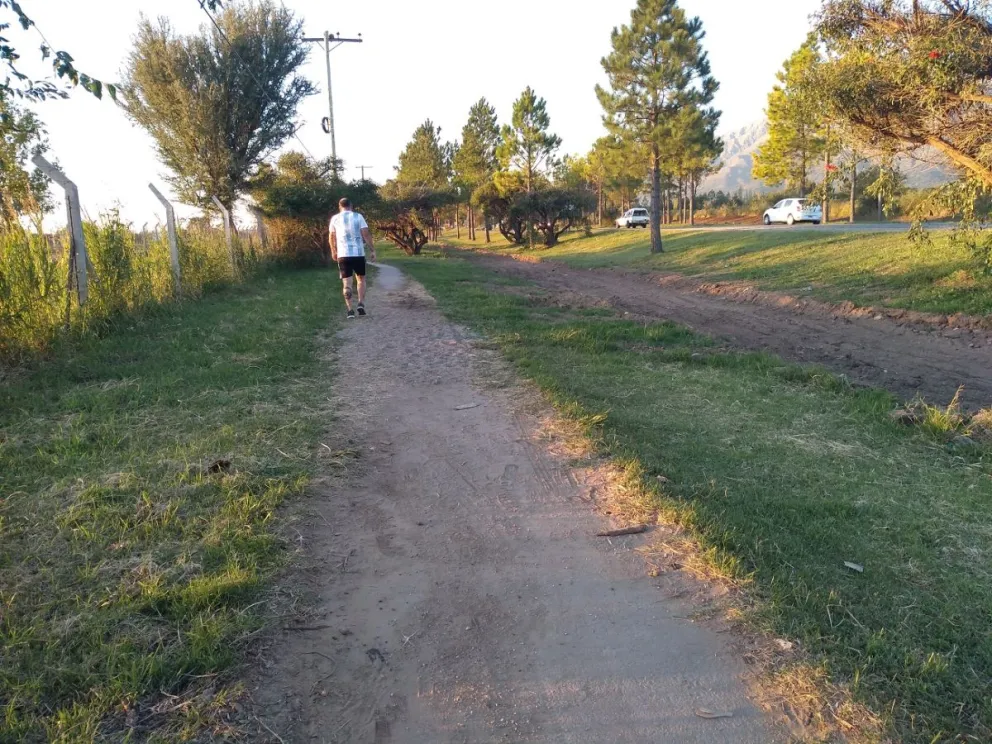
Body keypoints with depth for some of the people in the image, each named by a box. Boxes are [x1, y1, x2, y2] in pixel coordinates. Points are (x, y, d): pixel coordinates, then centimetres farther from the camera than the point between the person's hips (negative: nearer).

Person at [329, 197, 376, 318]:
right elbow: (366, 234, -5)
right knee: (361, 279, 15)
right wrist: (372, 250, -1)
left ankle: (350, 310, -5)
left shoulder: (335, 219, 5)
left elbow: (332, 237, 13)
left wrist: (333, 252, 27)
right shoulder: (358, 216, 0)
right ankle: (361, 304, 0)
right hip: (358, 253, -1)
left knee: (347, 282, 2)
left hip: (343, 254, 1)